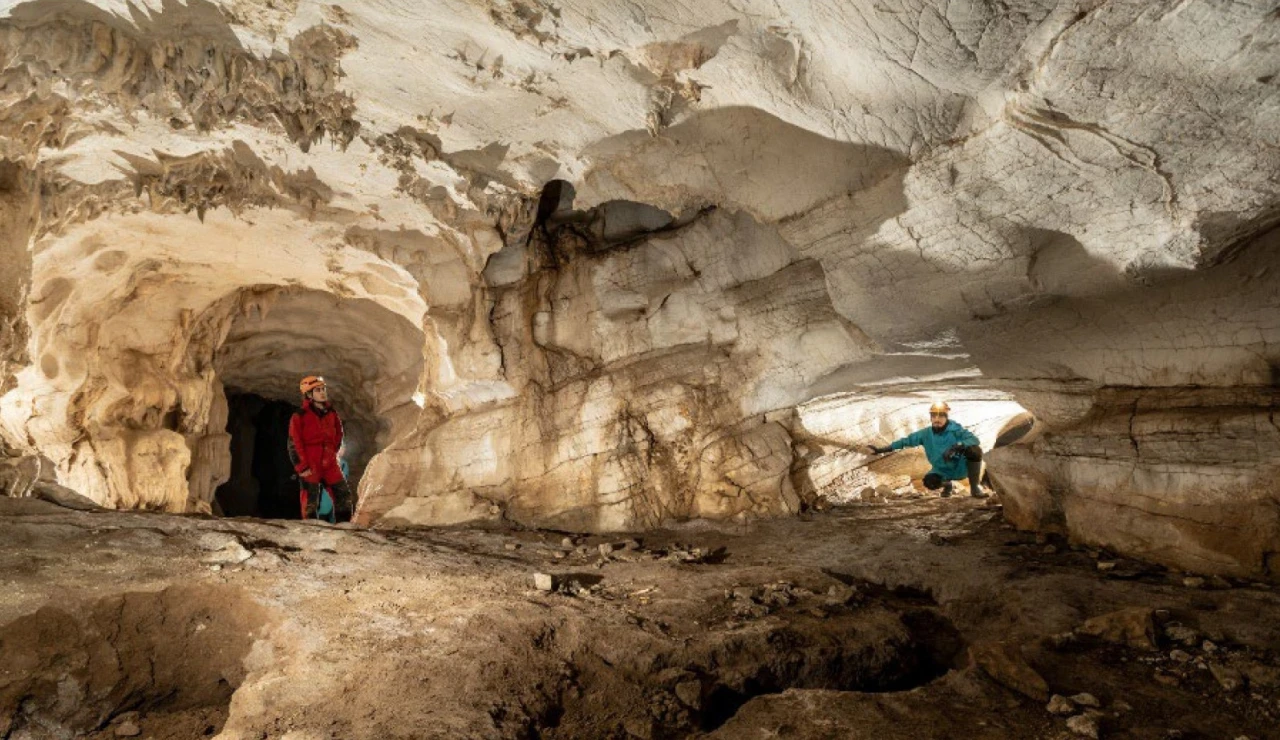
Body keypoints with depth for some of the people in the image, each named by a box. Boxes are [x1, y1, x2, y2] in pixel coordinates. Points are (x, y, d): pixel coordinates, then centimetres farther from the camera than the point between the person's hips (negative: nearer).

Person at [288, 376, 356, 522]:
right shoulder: (300, 416, -6)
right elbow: (294, 444, -8)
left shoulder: (331, 414, 10)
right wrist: (302, 467, -11)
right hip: (310, 467, -5)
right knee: (311, 504, 1)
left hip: (330, 464, 5)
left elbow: (338, 435, 24)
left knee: (344, 496, 2)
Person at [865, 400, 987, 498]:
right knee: (929, 482, -29)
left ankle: (975, 487, -12)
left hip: (961, 467, -3)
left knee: (974, 450, -32)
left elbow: (974, 439, -32)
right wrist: (880, 450, -9)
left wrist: (957, 446, -51)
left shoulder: (955, 429, -19)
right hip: (942, 471, 3)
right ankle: (946, 484, 13)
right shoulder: (926, 433, -10)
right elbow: (906, 440, -6)